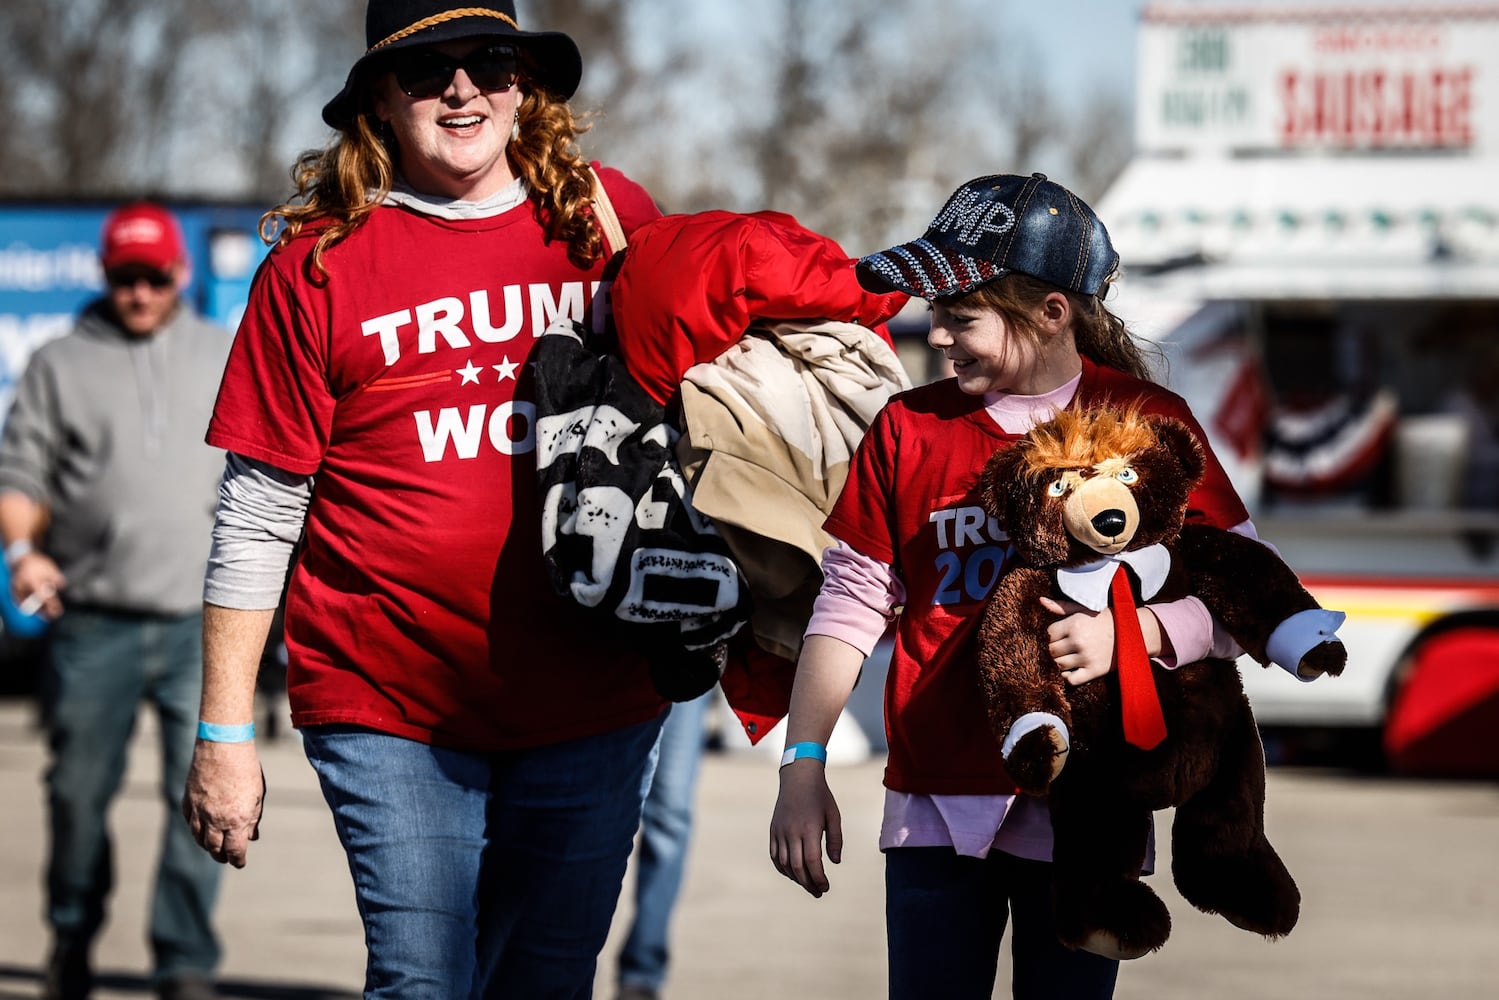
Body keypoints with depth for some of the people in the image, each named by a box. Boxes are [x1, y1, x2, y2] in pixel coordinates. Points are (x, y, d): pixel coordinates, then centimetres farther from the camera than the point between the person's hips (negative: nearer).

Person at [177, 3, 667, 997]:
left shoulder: (613, 223, 4)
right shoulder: (318, 264, -2)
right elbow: (257, 515, -1)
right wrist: (224, 733, -3)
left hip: (592, 702, 3)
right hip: (392, 709, -3)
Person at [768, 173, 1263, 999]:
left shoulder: (1148, 422, -2)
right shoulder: (908, 428, 5)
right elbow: (849, 605, 7)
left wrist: (1127, 635, -21)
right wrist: (802, 768, 0)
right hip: (937, 803, 2)